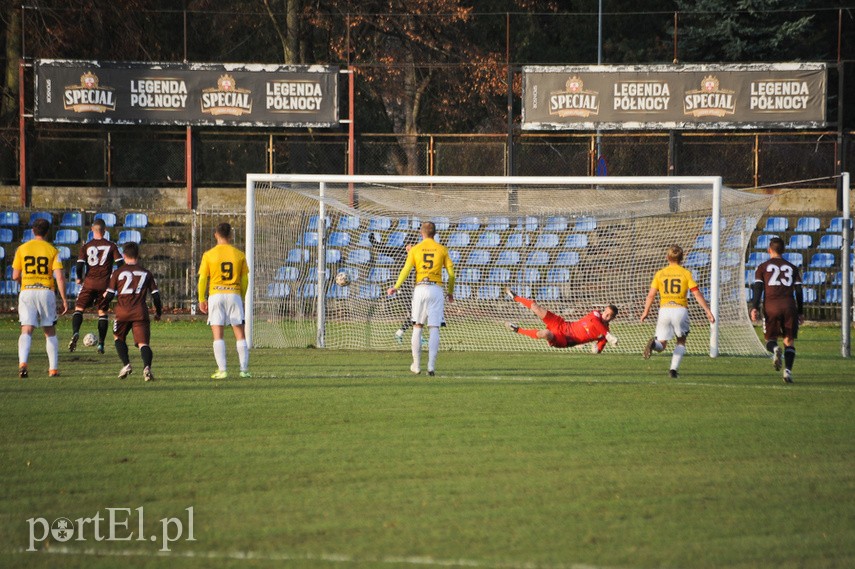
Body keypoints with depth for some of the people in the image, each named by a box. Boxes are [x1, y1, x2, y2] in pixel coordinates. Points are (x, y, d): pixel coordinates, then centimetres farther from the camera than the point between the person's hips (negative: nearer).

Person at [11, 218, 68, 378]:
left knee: (26, 330, -7)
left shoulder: (22, 249, 4)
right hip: (46, 291, 0)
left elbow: (15, 276, 6)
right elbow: (59, 277, -7)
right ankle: (53, 369, 12)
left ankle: (22, 363, -30)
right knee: (50, 332, 13)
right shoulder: (52, 250, 0)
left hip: (26, 292, 0)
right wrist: (64, 300, -1)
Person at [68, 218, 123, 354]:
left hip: (90, 282, -1)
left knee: (79, 308, 3)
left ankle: (75, 332, -26)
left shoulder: (86, 246, 2)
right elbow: (120, 263, -2)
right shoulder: (111, 246, 3)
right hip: (105, 284, 1)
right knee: (102, 312, 10)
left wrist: (79, 279, 14)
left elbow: (79, 265, -4)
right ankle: (101, 344, 6)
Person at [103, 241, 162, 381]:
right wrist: (158, 312, 24)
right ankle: (147, 366, -28)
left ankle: (126, 365, 4)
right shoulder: (146, 273, 11)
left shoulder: (118, 272, 6)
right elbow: (155, 295, 11)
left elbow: (109, 294, 3)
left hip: (123, 312, -1)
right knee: (143, 342, -3)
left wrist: (104, 305, 24)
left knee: (119, 338, 21)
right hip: (141, 312, 1)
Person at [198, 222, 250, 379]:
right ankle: (244, 369, 5)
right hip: (234, 294, 1)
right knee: (240, 334, 7)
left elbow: (202, 279, -3)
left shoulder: (209, 255, -1)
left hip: (216, 295, -1)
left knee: (218, 335, 0)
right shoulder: (239, 254, 3)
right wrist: (242, 298, 18)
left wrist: (201, 299, 4)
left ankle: (222, 370, -7)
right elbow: (245, 279, 7)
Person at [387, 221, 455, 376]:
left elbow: (406, 270, -5)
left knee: (417, 327, 10)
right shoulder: (441, 249, 6)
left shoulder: (415, 249, 4)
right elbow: (451, 272, 6)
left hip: (420, 289, 0)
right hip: (436, 289, 0)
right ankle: (431, 366, -10)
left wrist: (396, 287, 0)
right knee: (434, 329, -1)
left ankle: (416, 365, 10)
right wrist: (450, 292, 18)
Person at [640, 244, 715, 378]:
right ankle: (674, 368, 3)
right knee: (681, 342, 19)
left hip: (664, 310, 1)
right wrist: (708, 311, 1)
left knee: (661, 345, 7)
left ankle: (653, 344, -29)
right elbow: (697, 293, -3)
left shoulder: (660, 274, 8)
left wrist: (646, 311, 16)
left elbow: (651, 295, 4)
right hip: (680, 310, -1)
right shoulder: (685, 273, 3)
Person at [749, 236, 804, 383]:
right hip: (789, 305, 1)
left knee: (770, 339, 11)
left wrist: (754, 308, -5)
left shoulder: (762, 267, 12)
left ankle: (775, 349, -26)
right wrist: (801, 312, 20)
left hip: (771, 306, -1)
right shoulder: (792, 268, 18)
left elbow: (758, 288, 0)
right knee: (789, 341, 8)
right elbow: (799, 291, 14)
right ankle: (788, 370, -11)